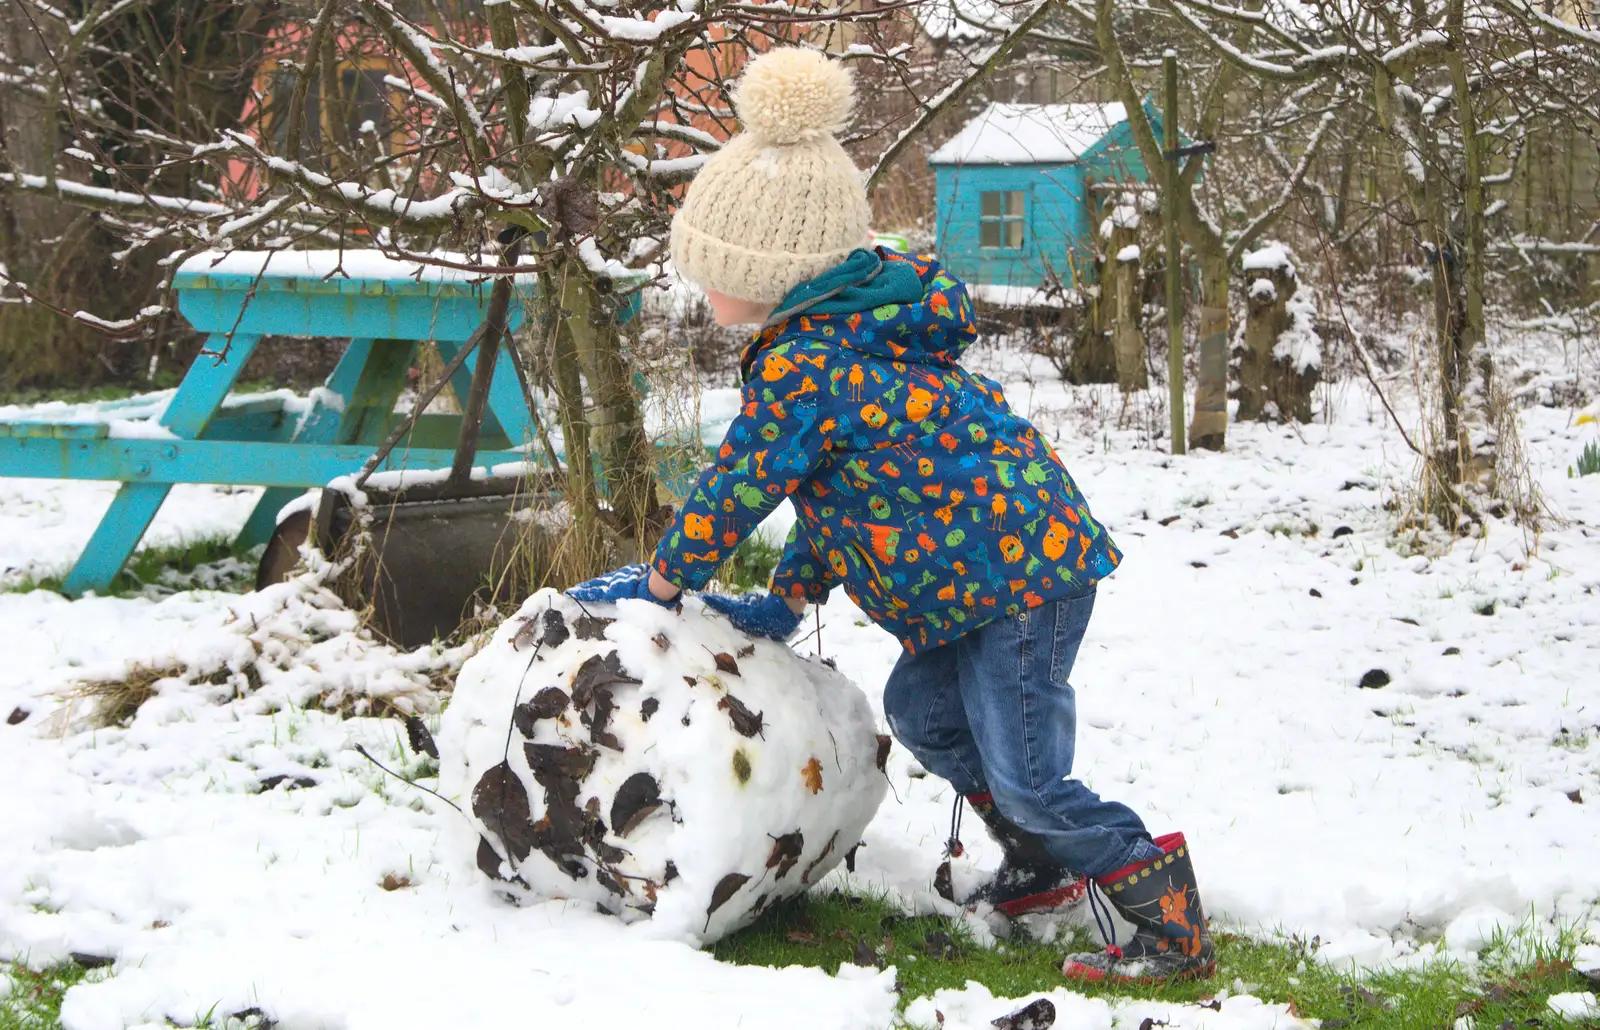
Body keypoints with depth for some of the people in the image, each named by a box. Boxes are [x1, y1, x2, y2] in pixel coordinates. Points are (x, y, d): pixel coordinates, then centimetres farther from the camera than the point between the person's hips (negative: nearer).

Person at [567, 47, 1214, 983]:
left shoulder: (800, 368, -21)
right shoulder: (851, 329, 13)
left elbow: (736, 490, -12)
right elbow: (831, 481, 21)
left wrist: (659, 583, 4)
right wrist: (788, 599, 19)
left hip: (1020, 570, -11)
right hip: (1017, 549, 11)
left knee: (1024, 773, -8)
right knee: (921, 708, 22)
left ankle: (1170, 924, 1)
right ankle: (1045, 864, 35)